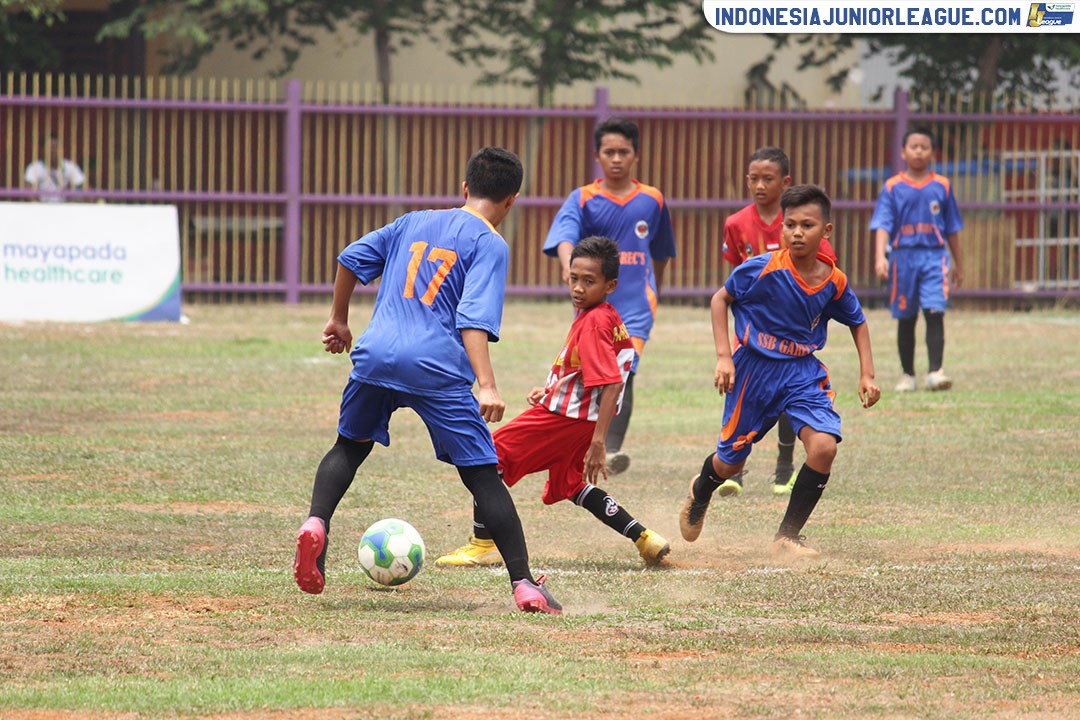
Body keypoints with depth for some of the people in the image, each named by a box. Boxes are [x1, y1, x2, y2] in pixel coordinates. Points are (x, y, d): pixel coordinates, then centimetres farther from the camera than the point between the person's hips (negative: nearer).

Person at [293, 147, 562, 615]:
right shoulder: (490, 244, 3)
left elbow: (351, 258, 23)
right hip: (437, 366, -4)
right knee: (482, 474, -1)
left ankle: (315, 524, 2)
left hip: (376, 353, 4)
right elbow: (474, 317, -10)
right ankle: (524, 584, -7)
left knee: (350, 447, 26)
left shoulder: (414, 222, 20)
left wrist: (339, 320, 36)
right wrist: (486, 385, -17)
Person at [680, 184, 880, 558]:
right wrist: (723, 356, -12)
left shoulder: (834, 281, -8)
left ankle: (787, 536, -4)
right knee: (731, 461, 11)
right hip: (754, 370, -2)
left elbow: (857, 322, 12)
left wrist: (866, 375, 4)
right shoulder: (763, 268, -19)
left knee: (824, 445, -20)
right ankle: (700, 493, 50)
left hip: (803, 372, 2)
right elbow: (721, 298, -4)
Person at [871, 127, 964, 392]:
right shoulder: (893, 188, 3)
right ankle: (907, 375, 18)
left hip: (934, 256, 0)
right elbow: (882, 224, -5)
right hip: (903, 256, 0)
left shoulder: (941, 186, 8)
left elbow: (951, 228, 14)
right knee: (905, 318, 8)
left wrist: (957, 264, 17)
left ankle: (935, 371, -17)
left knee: (935, 313, -14)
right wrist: (880, 257, -20)